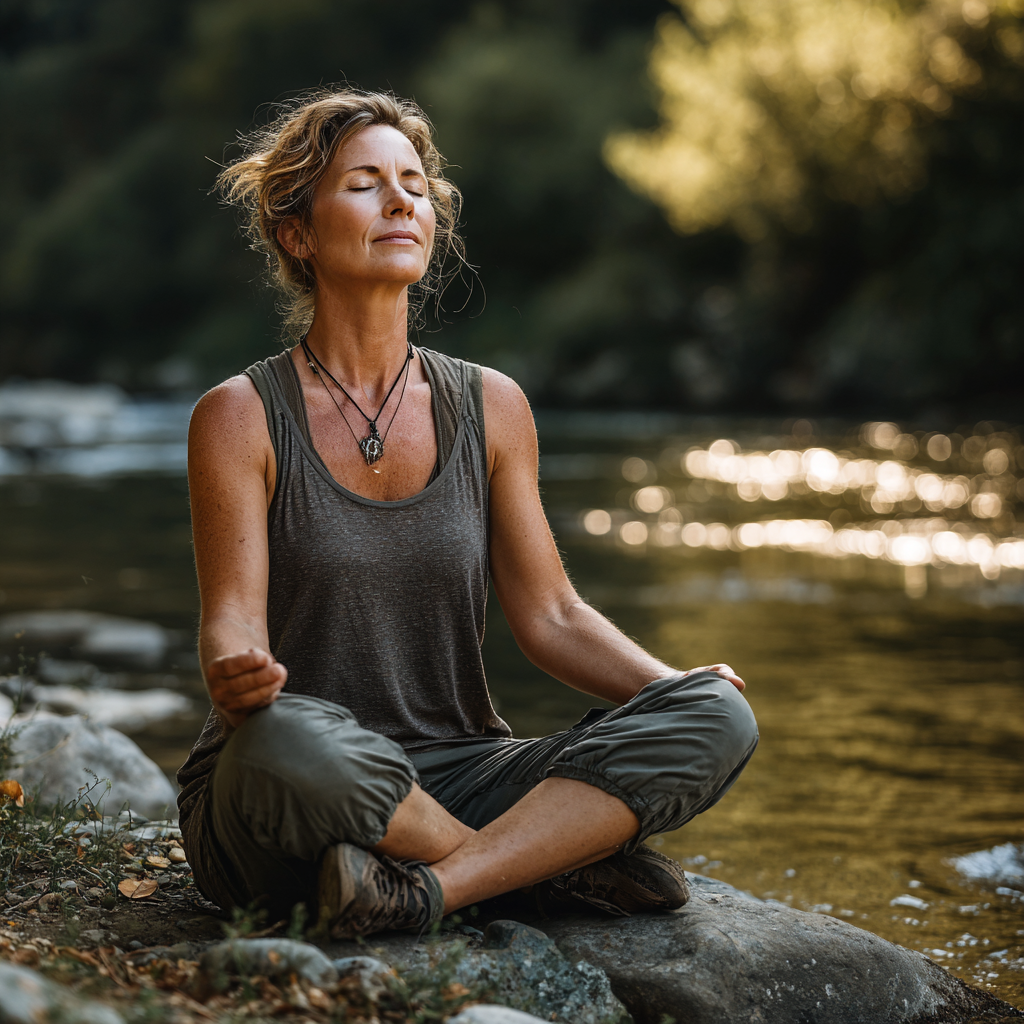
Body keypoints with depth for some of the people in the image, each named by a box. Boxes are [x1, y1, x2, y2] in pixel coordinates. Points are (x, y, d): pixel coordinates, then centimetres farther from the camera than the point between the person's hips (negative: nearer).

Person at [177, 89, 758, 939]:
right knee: (289, 744, -40)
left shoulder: (491, 407, 6)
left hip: (459, 781, 3)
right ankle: (561, 858, -16)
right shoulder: (241, 418, -4)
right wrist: (237, 677, -35)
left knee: (717, 723, -17)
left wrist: (679, 687, -12)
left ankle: (432, 889, -27)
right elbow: (232, 622, -11)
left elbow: (551, 615, 6)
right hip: (275, 814, -3)